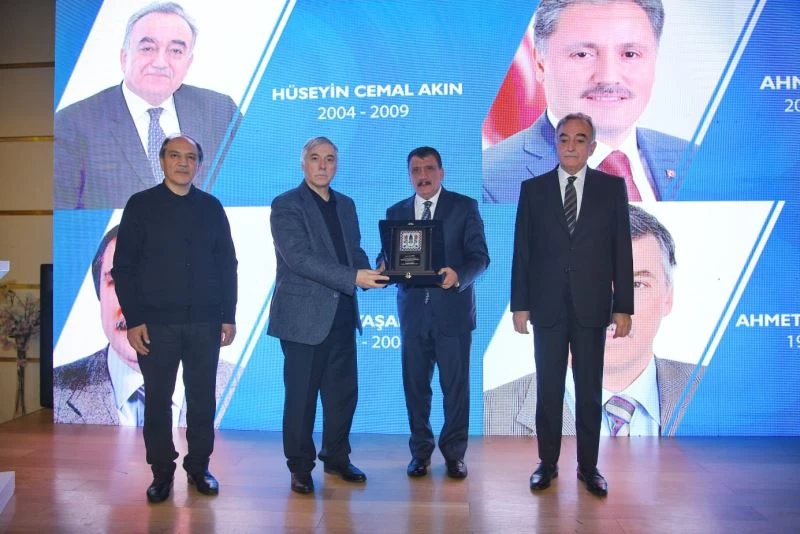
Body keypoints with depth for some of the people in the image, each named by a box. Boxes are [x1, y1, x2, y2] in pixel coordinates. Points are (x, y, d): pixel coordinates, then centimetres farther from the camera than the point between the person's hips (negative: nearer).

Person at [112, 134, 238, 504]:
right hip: (155, 323, -1)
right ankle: (161, 472, 22)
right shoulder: (141, 205, 1)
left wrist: (228, 316, 3)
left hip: (204, 322, 2)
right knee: (157, 399, 7)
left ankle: (198, 466, 24)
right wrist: (133, 319, -7)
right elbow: (123, 266, -1)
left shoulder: (211, 207, 7)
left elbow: (226, 265, 8)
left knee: (202, 398, 8)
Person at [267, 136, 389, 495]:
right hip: (304, 316, -6)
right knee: (301, 395, 4)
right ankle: (300, 467, 19)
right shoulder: (286, 205, -6)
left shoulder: (346, 205, 14)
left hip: (341, 315, 6)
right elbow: (299, 257, -19)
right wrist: (354, 278, -25)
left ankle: (336, 458, 28)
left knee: (343, 392, 12)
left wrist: (369, 272, -7)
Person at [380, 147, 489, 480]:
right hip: (413, 312, 3)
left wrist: (458, 276, -23)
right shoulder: (396, 212, 11)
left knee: (456, 386, 4)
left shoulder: (465, 206, 2)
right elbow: (387, 257, 8)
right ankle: (420, 451, 25)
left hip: (453, 311, -2)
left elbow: (480, 257, -4)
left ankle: (454, 453, 21)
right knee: (415, 386, 9)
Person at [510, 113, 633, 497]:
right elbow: (522, 251, 2)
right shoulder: (533, 188, 3)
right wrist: (519, 305, -1)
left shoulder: (612, 187, 3)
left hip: (592, 306, 0)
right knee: (548, 390, 9)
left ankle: (588, 466, 24)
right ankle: (547, 463, 22)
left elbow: (622, 250, 1)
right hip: (547, 306, 0)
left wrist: (624, 307, -3)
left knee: (590, 391, 10)